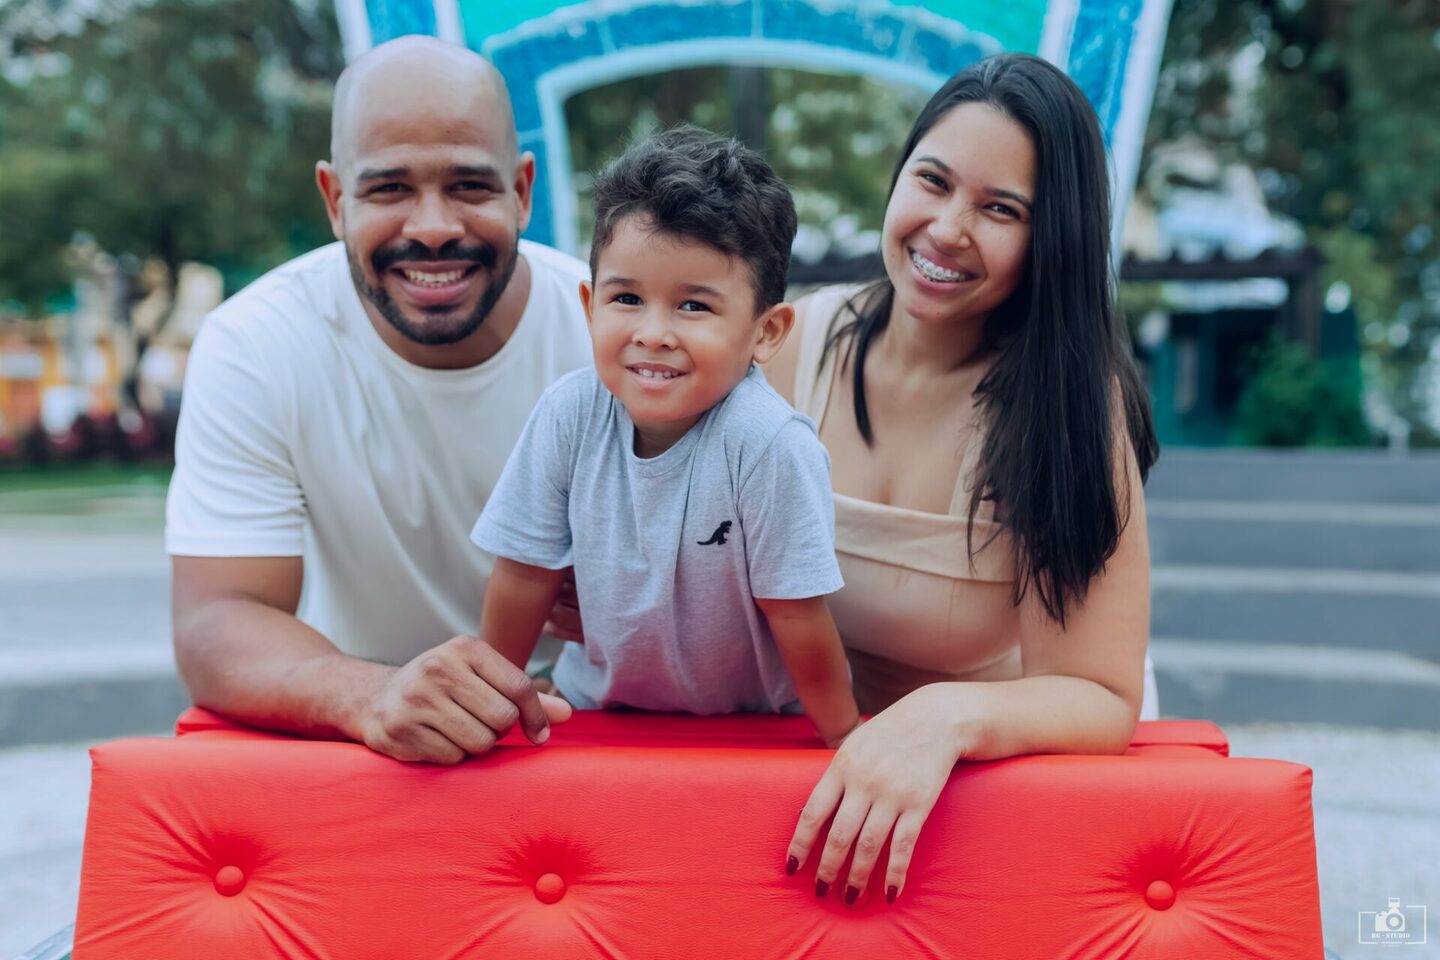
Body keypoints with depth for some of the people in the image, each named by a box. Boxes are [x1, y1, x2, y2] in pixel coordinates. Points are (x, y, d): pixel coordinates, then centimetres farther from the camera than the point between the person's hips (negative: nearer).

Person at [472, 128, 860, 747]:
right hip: (594, 702, 2)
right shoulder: (570, 413, -15)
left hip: (749, 726, -1)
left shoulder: (767, 445, -27)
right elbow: (526, 571, -4)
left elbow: (796, 615, -18)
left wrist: (849, 745, -13)